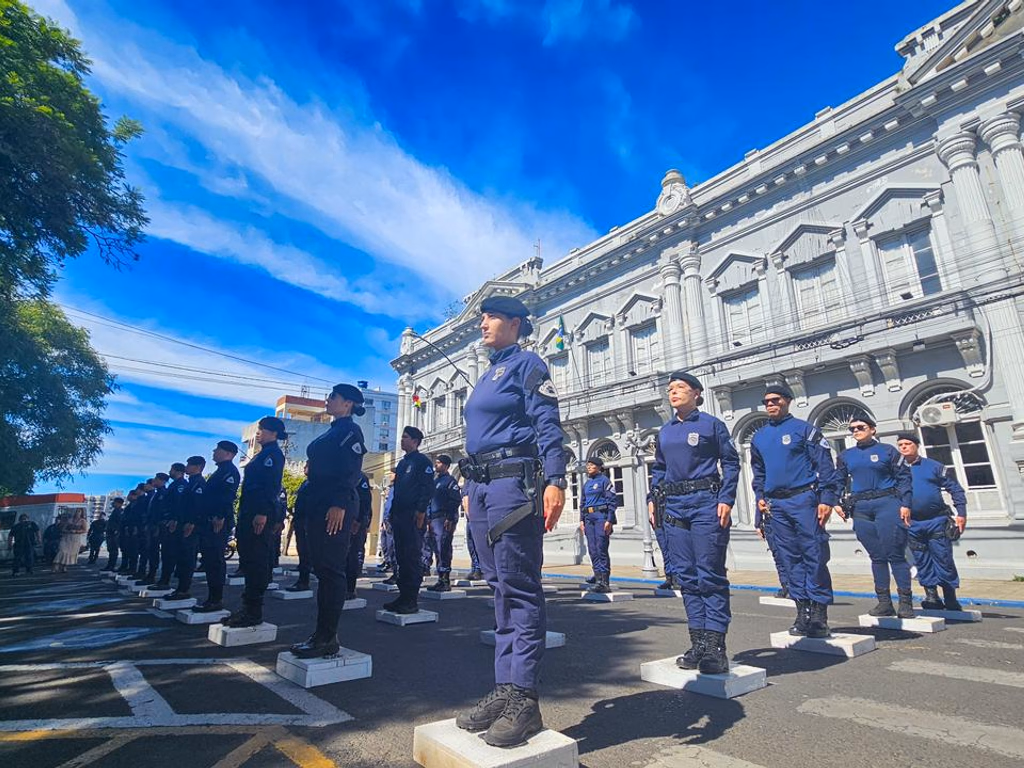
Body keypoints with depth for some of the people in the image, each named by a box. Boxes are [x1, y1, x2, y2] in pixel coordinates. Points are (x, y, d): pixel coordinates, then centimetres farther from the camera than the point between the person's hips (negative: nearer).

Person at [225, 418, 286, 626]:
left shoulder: (273, 453, -6)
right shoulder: (264, 454, 23)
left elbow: (271, 486, -18)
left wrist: (262, 513, -26)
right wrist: (245, 515, 21)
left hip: (260, 514, -10)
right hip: (251, 513, 10)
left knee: (256, 560, -8)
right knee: (250, 559, 11)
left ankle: (253, 611, -4)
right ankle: (248, 608, 18)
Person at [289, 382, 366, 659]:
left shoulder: (350, 430, -5)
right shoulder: (332, 432, 22)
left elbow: (352, 472, -16)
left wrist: (339, 504, -24)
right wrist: (311, 508, 20)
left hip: (335, 508, -10)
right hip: (319, 506, 10)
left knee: (330, 570, -7)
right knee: (322, 569, 11)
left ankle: (328, 639, -1)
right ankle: (322, 634, 18)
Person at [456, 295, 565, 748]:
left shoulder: (527, 364, -1)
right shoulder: (488, 374, 23)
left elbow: (548, 426, -12)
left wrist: (555, 481, -24)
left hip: (514, 479, -9)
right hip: (481, 485, 9)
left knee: (518, 587, -6)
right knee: (500, 586, 10)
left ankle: (524, 699, 2)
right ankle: (504, 690, 18)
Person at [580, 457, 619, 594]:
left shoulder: (604, 480, -3)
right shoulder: (586, 483, 17)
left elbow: (613, 501, -8)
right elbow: (583, 503, 21)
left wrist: (609, 520, -14)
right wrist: (582, 520, 13)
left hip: (601, 516, -7)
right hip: (589, 517, 7)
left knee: (601, 548, -11)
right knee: (592, 549, 7)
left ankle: (604, 581, -11)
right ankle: (598, 575, 19)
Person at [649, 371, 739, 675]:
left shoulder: (711, 424, 1)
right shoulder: (665, 431, 16)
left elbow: (731, 462, -1)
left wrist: (726, 499, -11)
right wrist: (653, 499, 9)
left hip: (705, 502, -5)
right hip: (674, 507, 6)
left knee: (710, 575, -4)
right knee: (686, 575, 7)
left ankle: (715, 644, 2)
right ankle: (698, 641, 15)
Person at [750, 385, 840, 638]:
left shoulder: (804, 429, 0)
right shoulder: (758, 437, 15)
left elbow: (825, 465, -5)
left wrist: (827, 499, -12)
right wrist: (760, 497, 11)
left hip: (803, 499, -5)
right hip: (775, 505, 5)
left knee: (815, 556, -4)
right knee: (789, 559, 6)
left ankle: (819, 614, 4)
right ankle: (803, 612, 13)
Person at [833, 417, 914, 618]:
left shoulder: (887, 450, 4)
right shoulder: (846, 456, 15)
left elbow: (903, 477, 1)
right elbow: (839, 481, 15)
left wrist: (905, 504, -8)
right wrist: (837, 502, 1)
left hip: (887, 503, -3)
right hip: (860, 508, 4)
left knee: (895, 554, -5)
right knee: (876, 556, 6)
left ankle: (906, 602, 1)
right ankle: (884, 602, 10)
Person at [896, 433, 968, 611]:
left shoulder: (933, 466, 2)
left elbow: (955, 488, 3)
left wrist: (961, 513, -4)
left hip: (936, 521, -2)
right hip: (912, 524, 2)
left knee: (944, 561, 2)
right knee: (923, 563, 7)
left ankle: (951, 602, 13)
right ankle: (932, 598, 17)